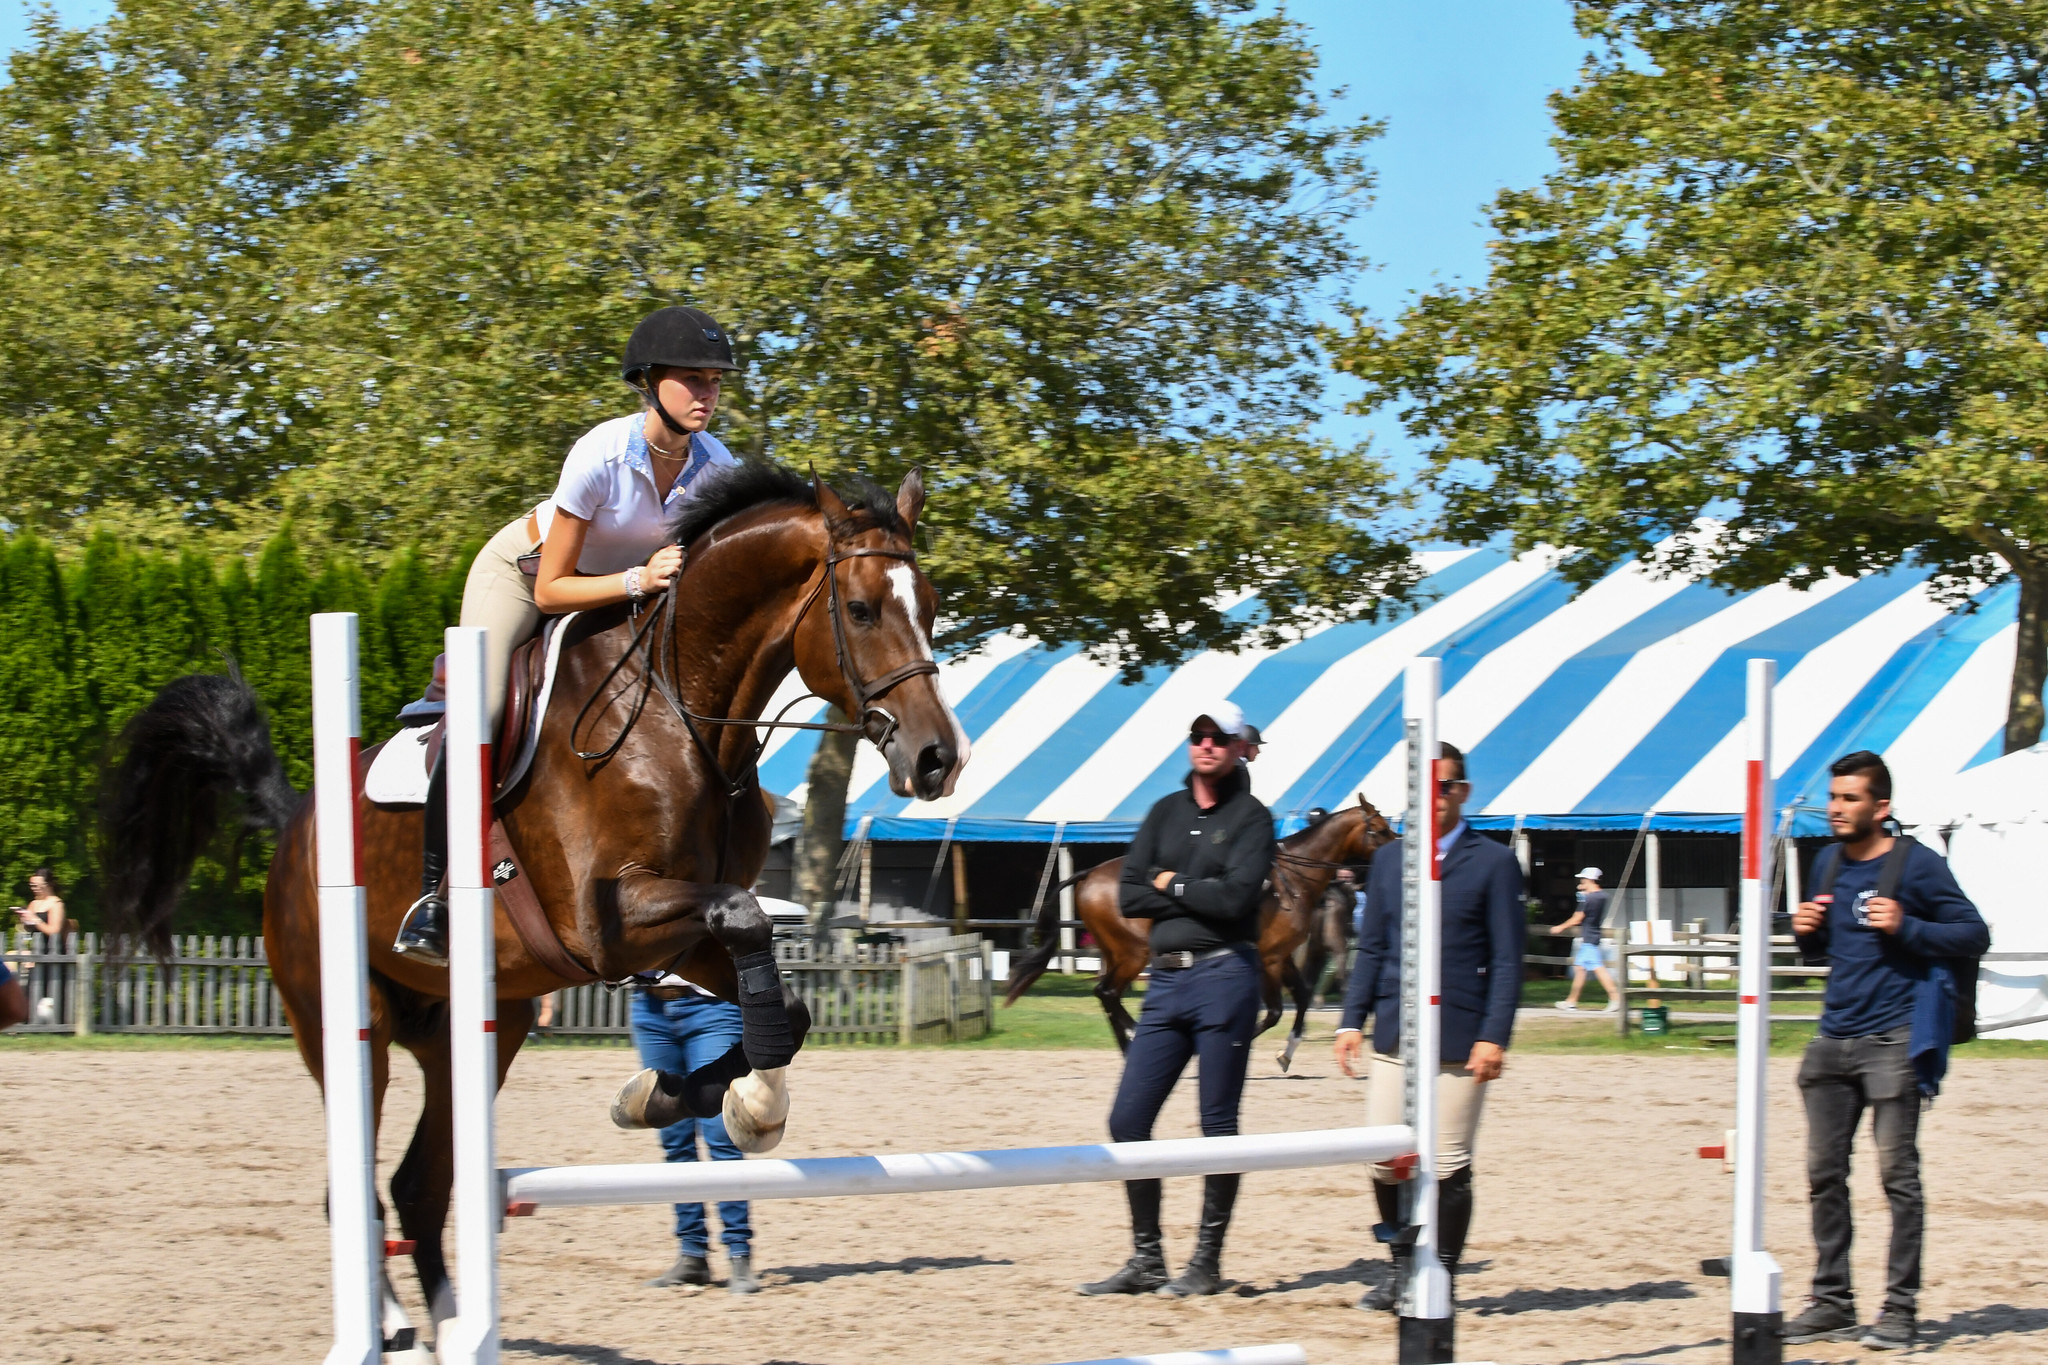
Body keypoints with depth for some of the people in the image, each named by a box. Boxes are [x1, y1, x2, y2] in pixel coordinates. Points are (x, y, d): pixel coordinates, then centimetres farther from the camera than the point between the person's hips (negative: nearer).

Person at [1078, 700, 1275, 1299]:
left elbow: (1237, 896, -16)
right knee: (1127, 1120, 1)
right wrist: (1201, 898, -6)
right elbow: (1130, 895, 5)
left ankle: (1208, 1260, 7)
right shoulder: (1165, 812, 15)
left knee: (1219, 1125, 0)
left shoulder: (1251, 817, -1)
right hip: (1165, 980, 6)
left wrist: (1173, 884, -3)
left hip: (1223, 977, -6)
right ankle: (1146, 1260, 9)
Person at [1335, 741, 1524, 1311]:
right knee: (1385, 1161, 0)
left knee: (1449, 1166, -1)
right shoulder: (1388, 861, 13)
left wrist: (1494, 1035, -11)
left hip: (1459, 1039, -4)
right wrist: (1352, 1019, 5)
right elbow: (1371, 949, 15)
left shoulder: (1494, 862, 0)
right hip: (1394, 1038, 4)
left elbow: (1507, 959, -3)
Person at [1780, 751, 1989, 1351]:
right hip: (1834, 1039, 7)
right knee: (1824, 1174, 6)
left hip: (1891, 1041, -7)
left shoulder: (1916, 864, -5)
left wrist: (1905, 927, -18)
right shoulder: (1829, 863, 14)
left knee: (1897, 1175, -6)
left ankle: (1900, 1308, -2)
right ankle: (1832, 1302, 14)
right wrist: (1807, 933, 3)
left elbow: (1974, 934, -6)